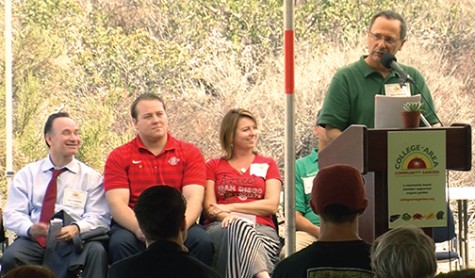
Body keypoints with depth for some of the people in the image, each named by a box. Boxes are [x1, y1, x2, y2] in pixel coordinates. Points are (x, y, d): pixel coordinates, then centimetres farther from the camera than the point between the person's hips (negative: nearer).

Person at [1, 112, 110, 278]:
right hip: (34, 241, 1)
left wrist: (77, 228, -20)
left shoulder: (91, 177, 13)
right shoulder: (27, 174, 15)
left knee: (96, 251, -35)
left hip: (74, 241, -1)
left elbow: (99, 218, 3)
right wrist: (30, 228, -17)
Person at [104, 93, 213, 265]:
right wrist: (140, 229, -23)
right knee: (120, 243, -35)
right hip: (133, 224, -1)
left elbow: (193, 199, 0)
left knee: (203, 242, -31)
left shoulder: (190, 153, 12)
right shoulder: (119, 157, 9)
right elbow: (117, 203, -2)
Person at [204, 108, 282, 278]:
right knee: (240, 226, -42)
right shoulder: (214, 166, 24)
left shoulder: (268, 165, 23)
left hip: (261, 229, 1)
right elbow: (209, 207, 8)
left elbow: (272, 205, 7)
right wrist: (228, 216, -17)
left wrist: (230, 207, -2)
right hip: (222, 229, -1)